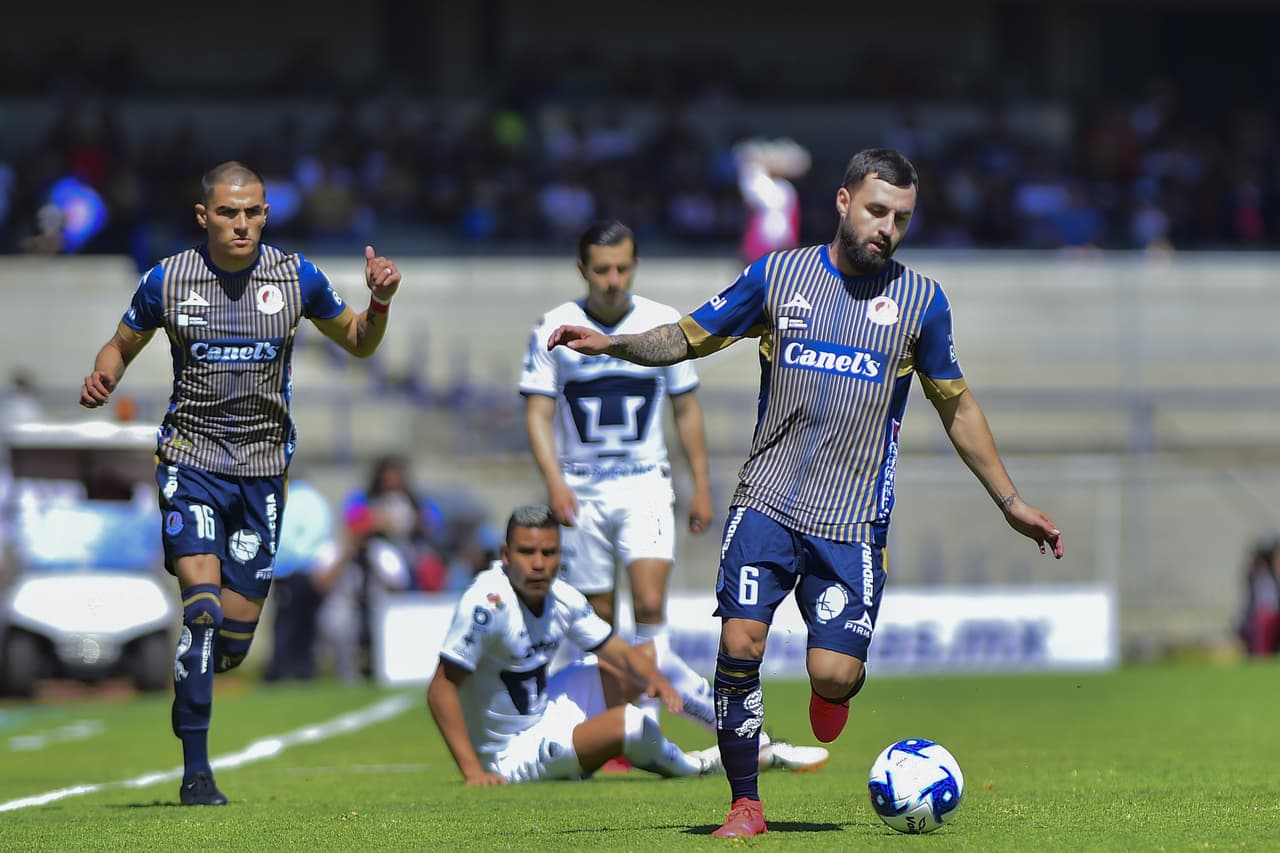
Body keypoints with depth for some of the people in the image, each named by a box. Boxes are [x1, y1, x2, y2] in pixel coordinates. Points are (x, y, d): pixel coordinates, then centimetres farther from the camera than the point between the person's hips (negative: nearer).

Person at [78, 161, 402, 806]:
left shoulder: (297, 278, 0)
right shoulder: (167, 281, -3)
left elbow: (358, 343, 13)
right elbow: (122, 345, 11)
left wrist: (379, 302, -7)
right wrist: (103, 377, -12)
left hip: (262, 467, 2)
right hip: (190, 457, -2)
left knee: (236, 633, 1)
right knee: (204, 604, -21)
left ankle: (187, 682, 38)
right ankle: (195, 772, -16)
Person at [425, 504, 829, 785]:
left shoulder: (561, 598, -4)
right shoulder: (487, 603, -27)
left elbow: (621, 652, 6)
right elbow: (441, 690, -26)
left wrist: (657, 680, -16)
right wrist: (473, 771, -32)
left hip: (547, 711, 9)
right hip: (513, 756, -9)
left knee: (651, 658, 14)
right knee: (627, 723, -30)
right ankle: (694, 766, 3)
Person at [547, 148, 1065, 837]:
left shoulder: (920, 300, 5)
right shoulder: (778, 275, 5)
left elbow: (957, 406, 15)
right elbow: (688, 338, 10)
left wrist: (1010, 503, 17)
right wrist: (612, 343, -9)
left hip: (854, 517, 0)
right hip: (767, 498, 0)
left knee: (833, 673, -12)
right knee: (740, 642, -14)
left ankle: (835, 687, 27)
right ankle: (745, 804, 2)